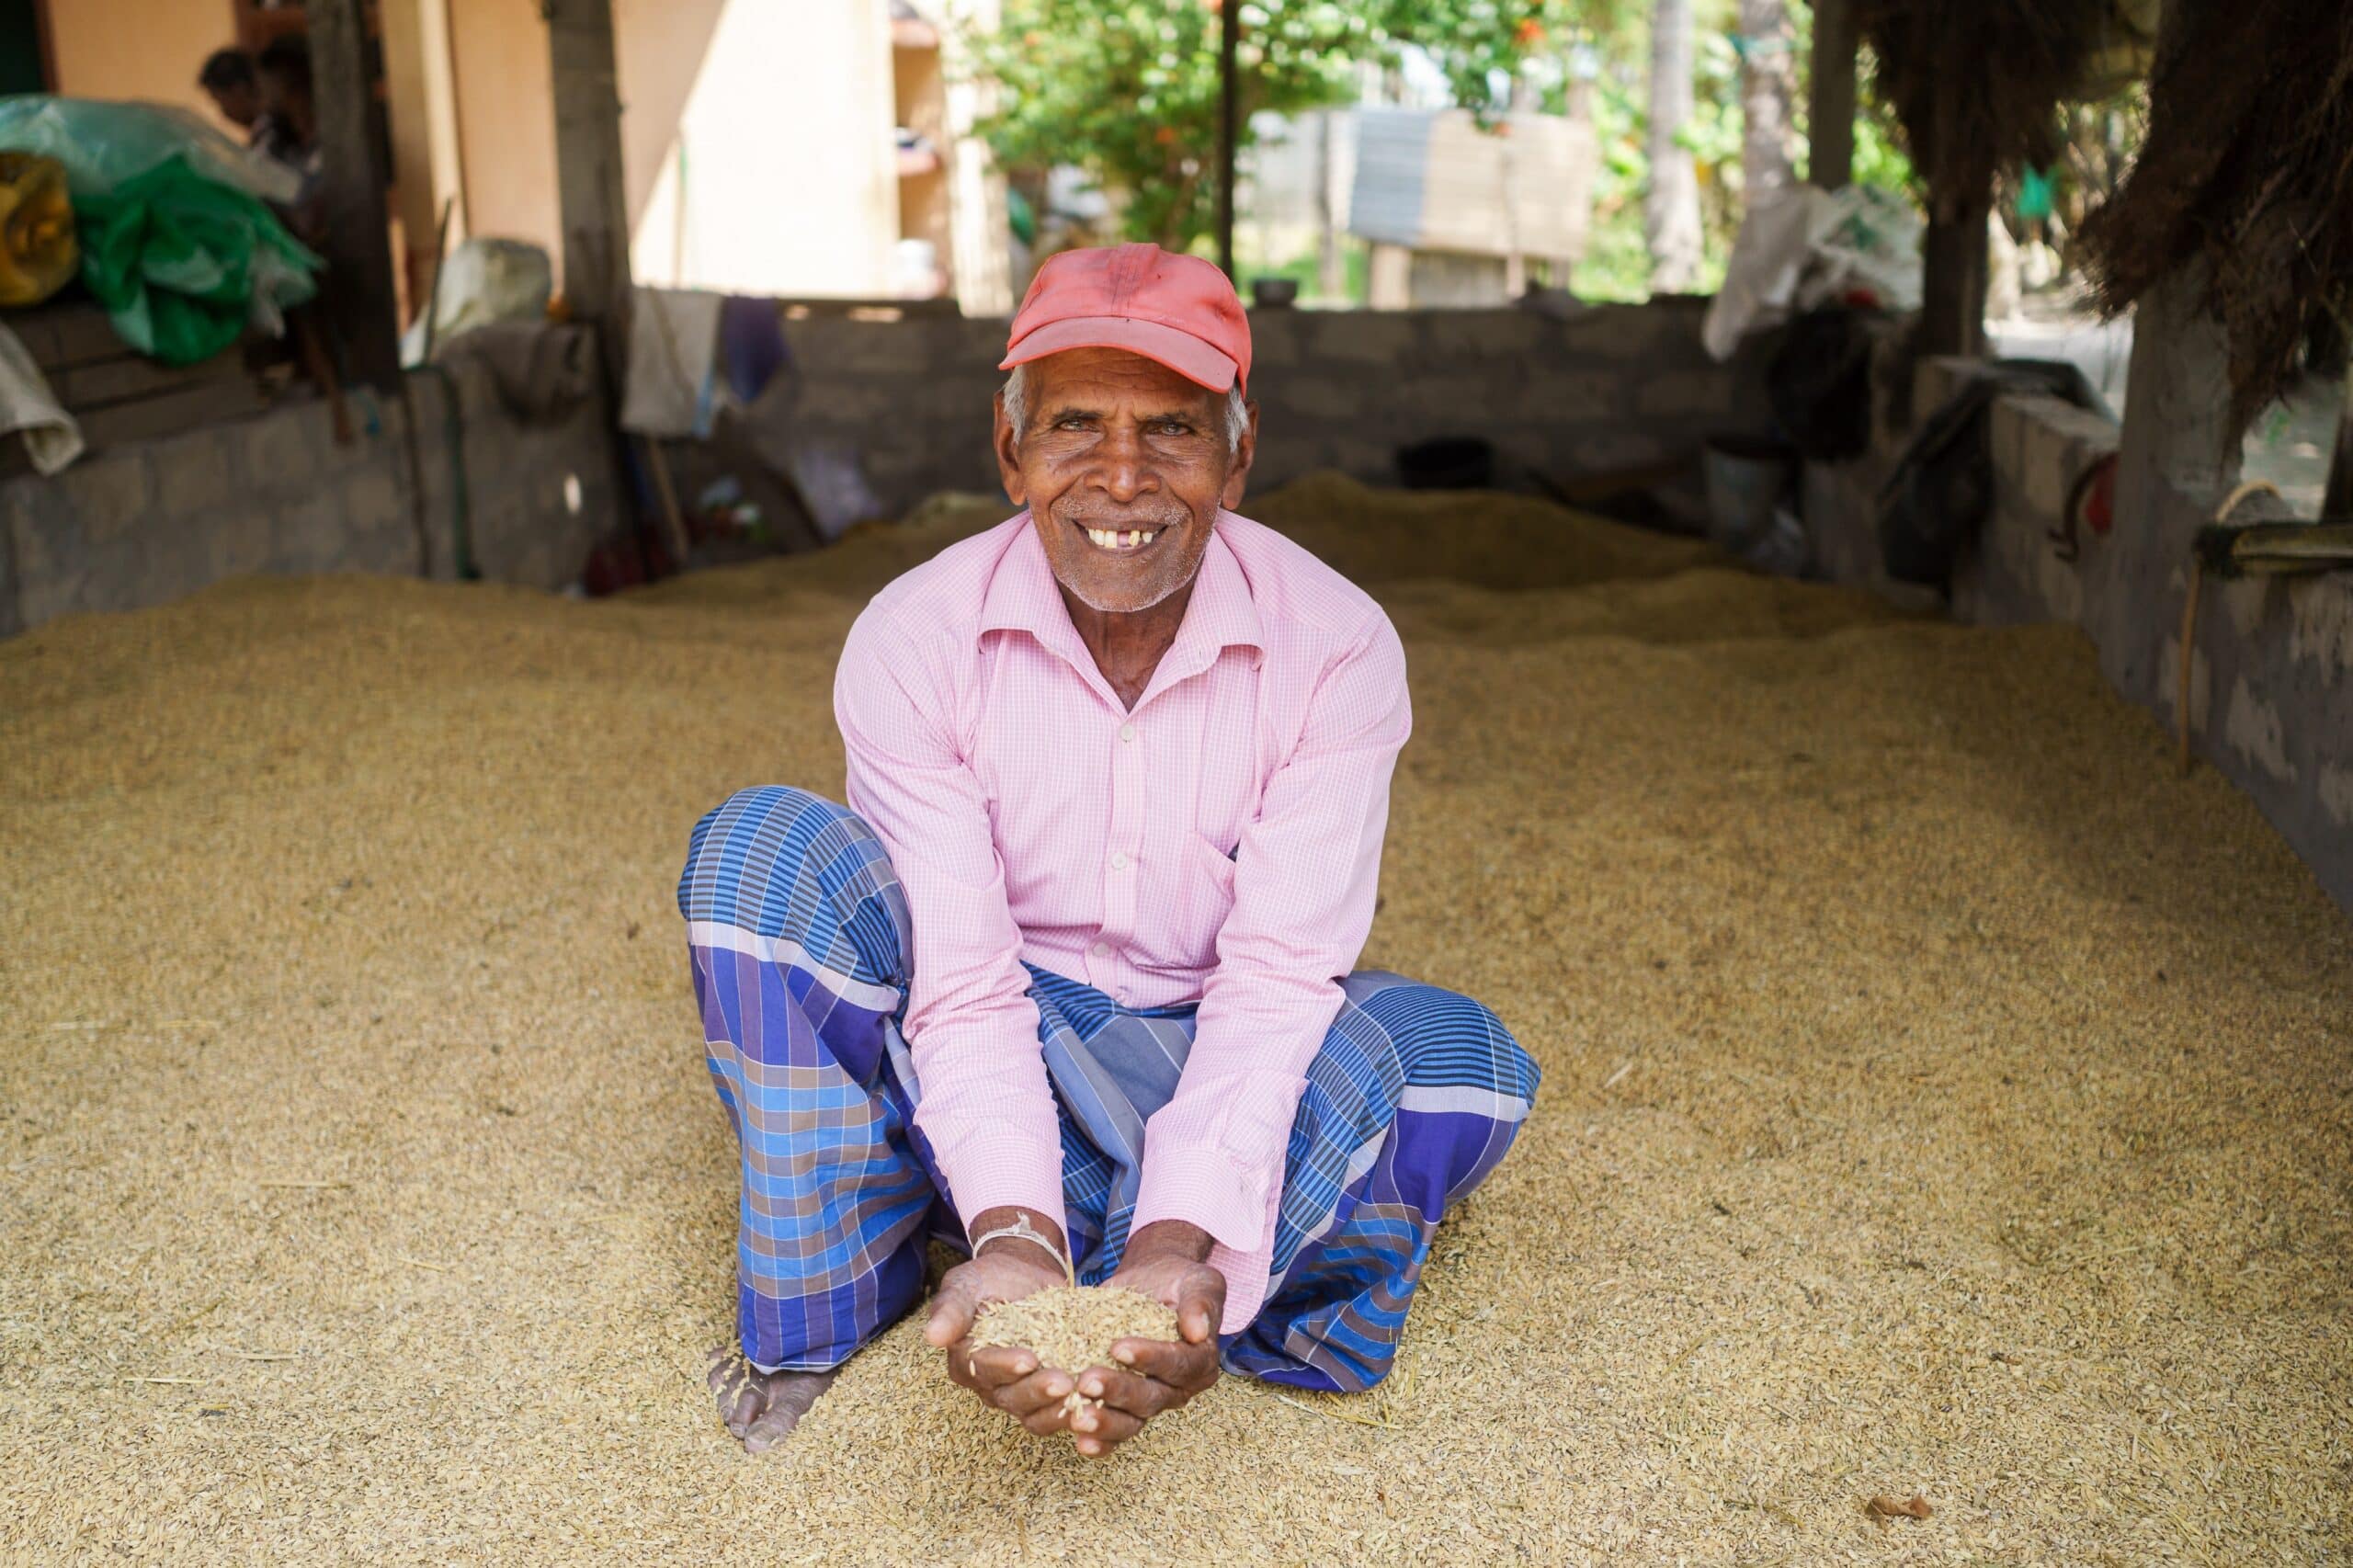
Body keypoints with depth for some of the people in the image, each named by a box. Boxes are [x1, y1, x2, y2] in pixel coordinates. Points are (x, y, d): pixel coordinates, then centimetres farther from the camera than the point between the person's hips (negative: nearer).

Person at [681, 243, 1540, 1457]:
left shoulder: (1333, 647, -16)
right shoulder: (914, 640, -16)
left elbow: (1277, 978, -22)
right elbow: (963, 983, -20)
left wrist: (1178, 1245, -38)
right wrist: (1012, 1236, -38)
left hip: (1214, 1074, 0)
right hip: (986, 1079, 0)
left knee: (1458, 1057, -28)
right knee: (763, 849, -24)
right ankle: (817, 1314, -19)